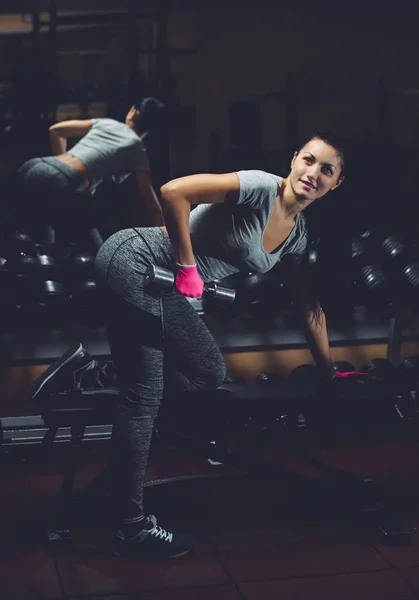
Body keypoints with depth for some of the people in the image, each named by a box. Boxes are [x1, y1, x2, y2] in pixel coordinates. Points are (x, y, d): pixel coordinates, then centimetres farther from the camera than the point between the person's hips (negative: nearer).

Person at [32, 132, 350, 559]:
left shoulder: (297, 235, 10)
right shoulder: (262, 188, -16)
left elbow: (309, 308, 20)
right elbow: (173, 192, -26)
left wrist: (330, 373, 24)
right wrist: (187, 266, -19)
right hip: (136, 259, -9)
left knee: (143, 401, 8)